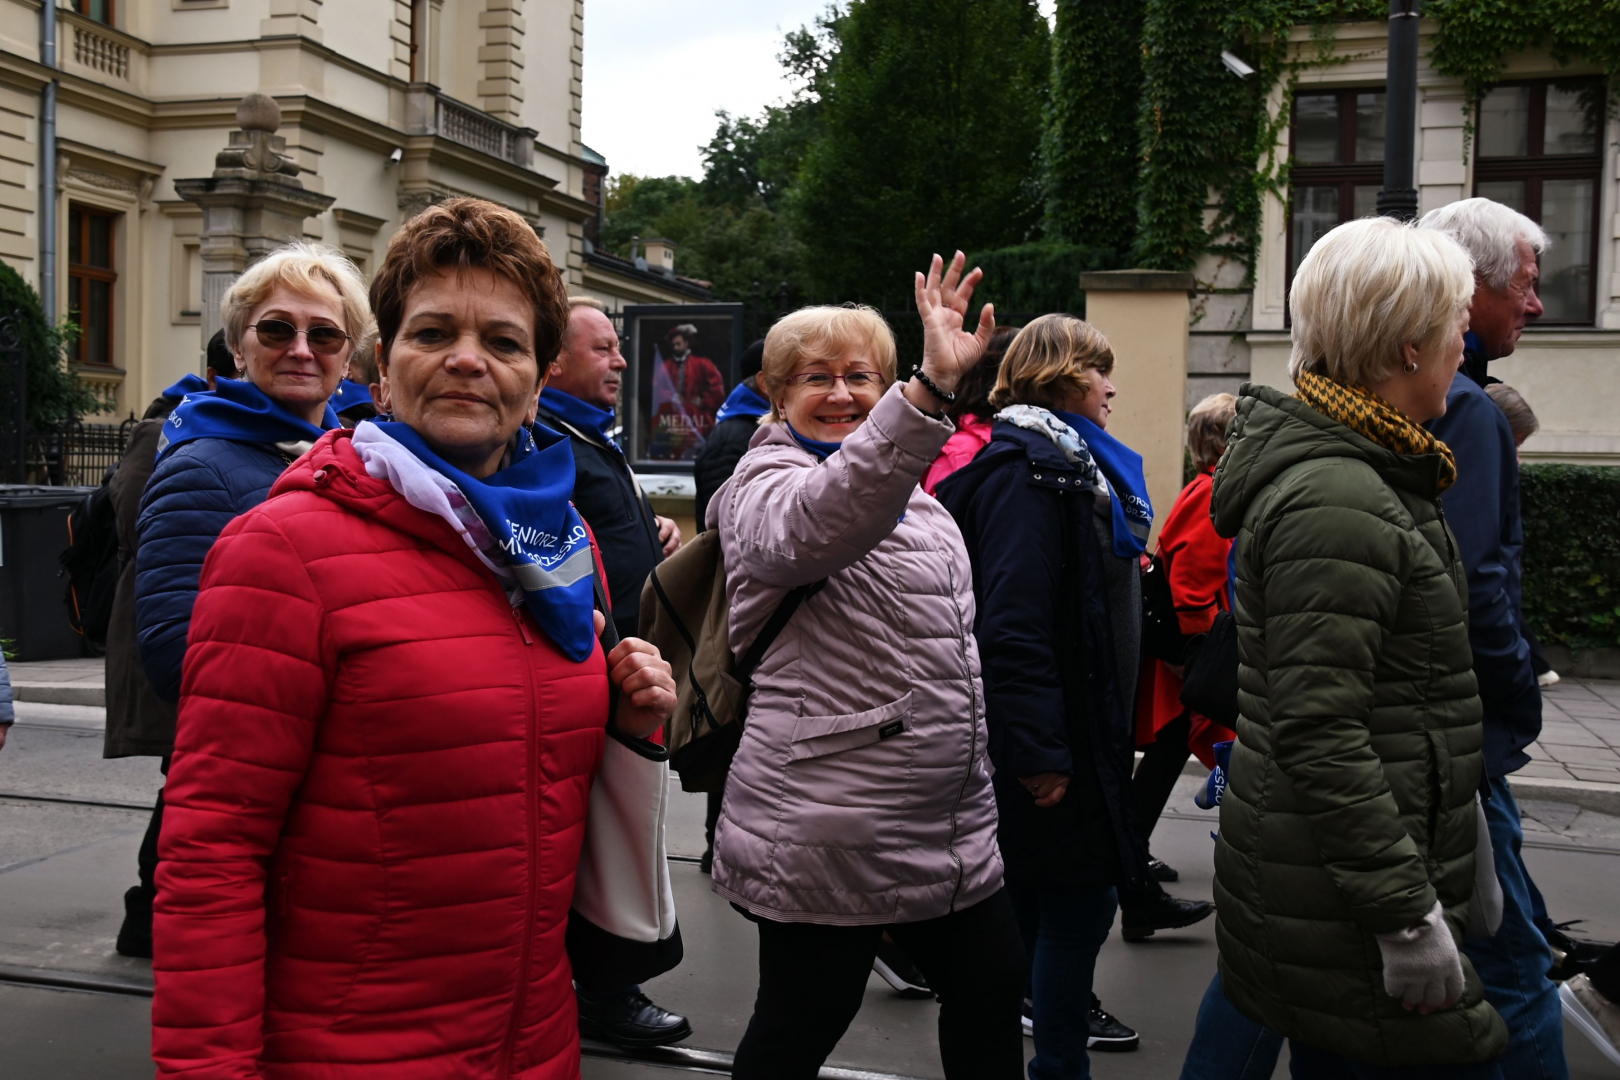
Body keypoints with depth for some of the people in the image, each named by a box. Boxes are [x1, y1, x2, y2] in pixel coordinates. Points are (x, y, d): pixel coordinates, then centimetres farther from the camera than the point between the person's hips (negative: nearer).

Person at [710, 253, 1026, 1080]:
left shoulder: (906, 491, 16)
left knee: (992, 987, 17)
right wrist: (932, 389, -47)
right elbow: (817, 527, -36)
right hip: (827, 832, -8)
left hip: (951, 823, 8)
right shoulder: (766, 482, -10)